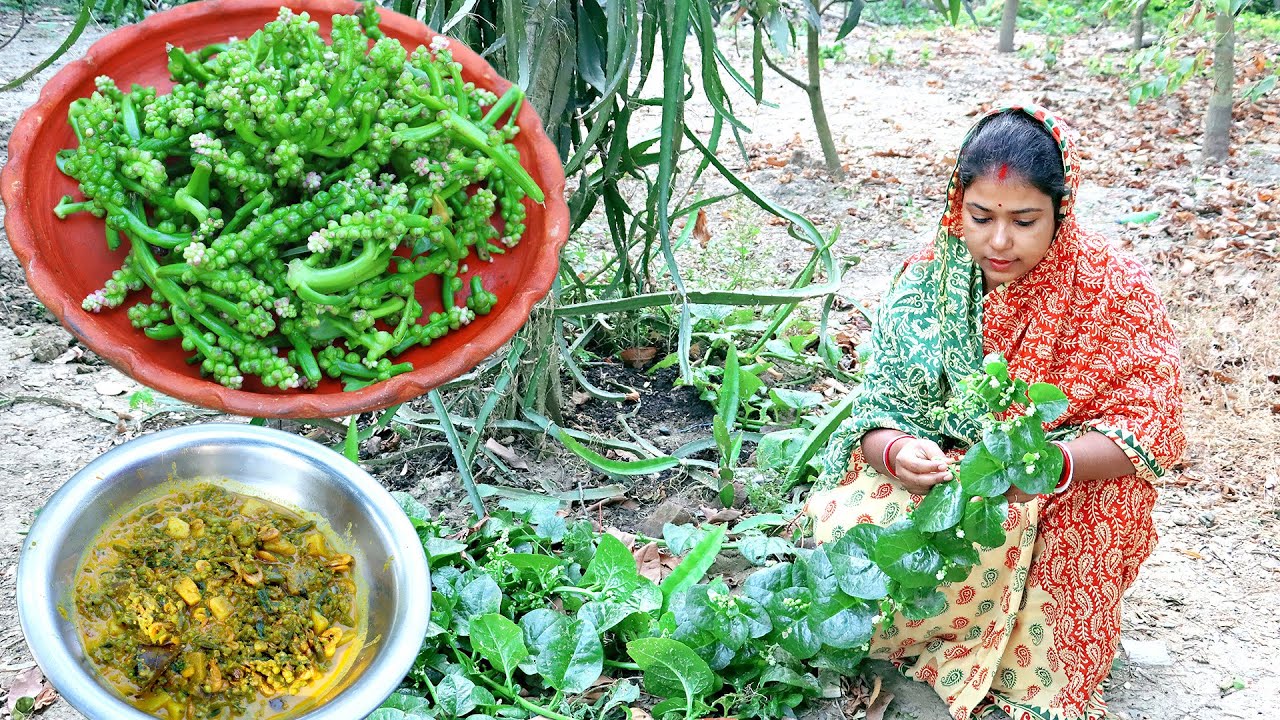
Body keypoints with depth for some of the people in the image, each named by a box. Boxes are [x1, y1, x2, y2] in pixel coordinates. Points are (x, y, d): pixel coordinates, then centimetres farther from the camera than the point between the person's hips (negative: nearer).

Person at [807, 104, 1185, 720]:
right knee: (849, 533, -27)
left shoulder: (1113, 289, -11)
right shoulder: (928, 281, -5)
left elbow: (1147, 423, -15)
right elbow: (883, 409, -6)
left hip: (1065, 505, -2)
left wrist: (1051, 462, -36)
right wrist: (897, 452, -32)